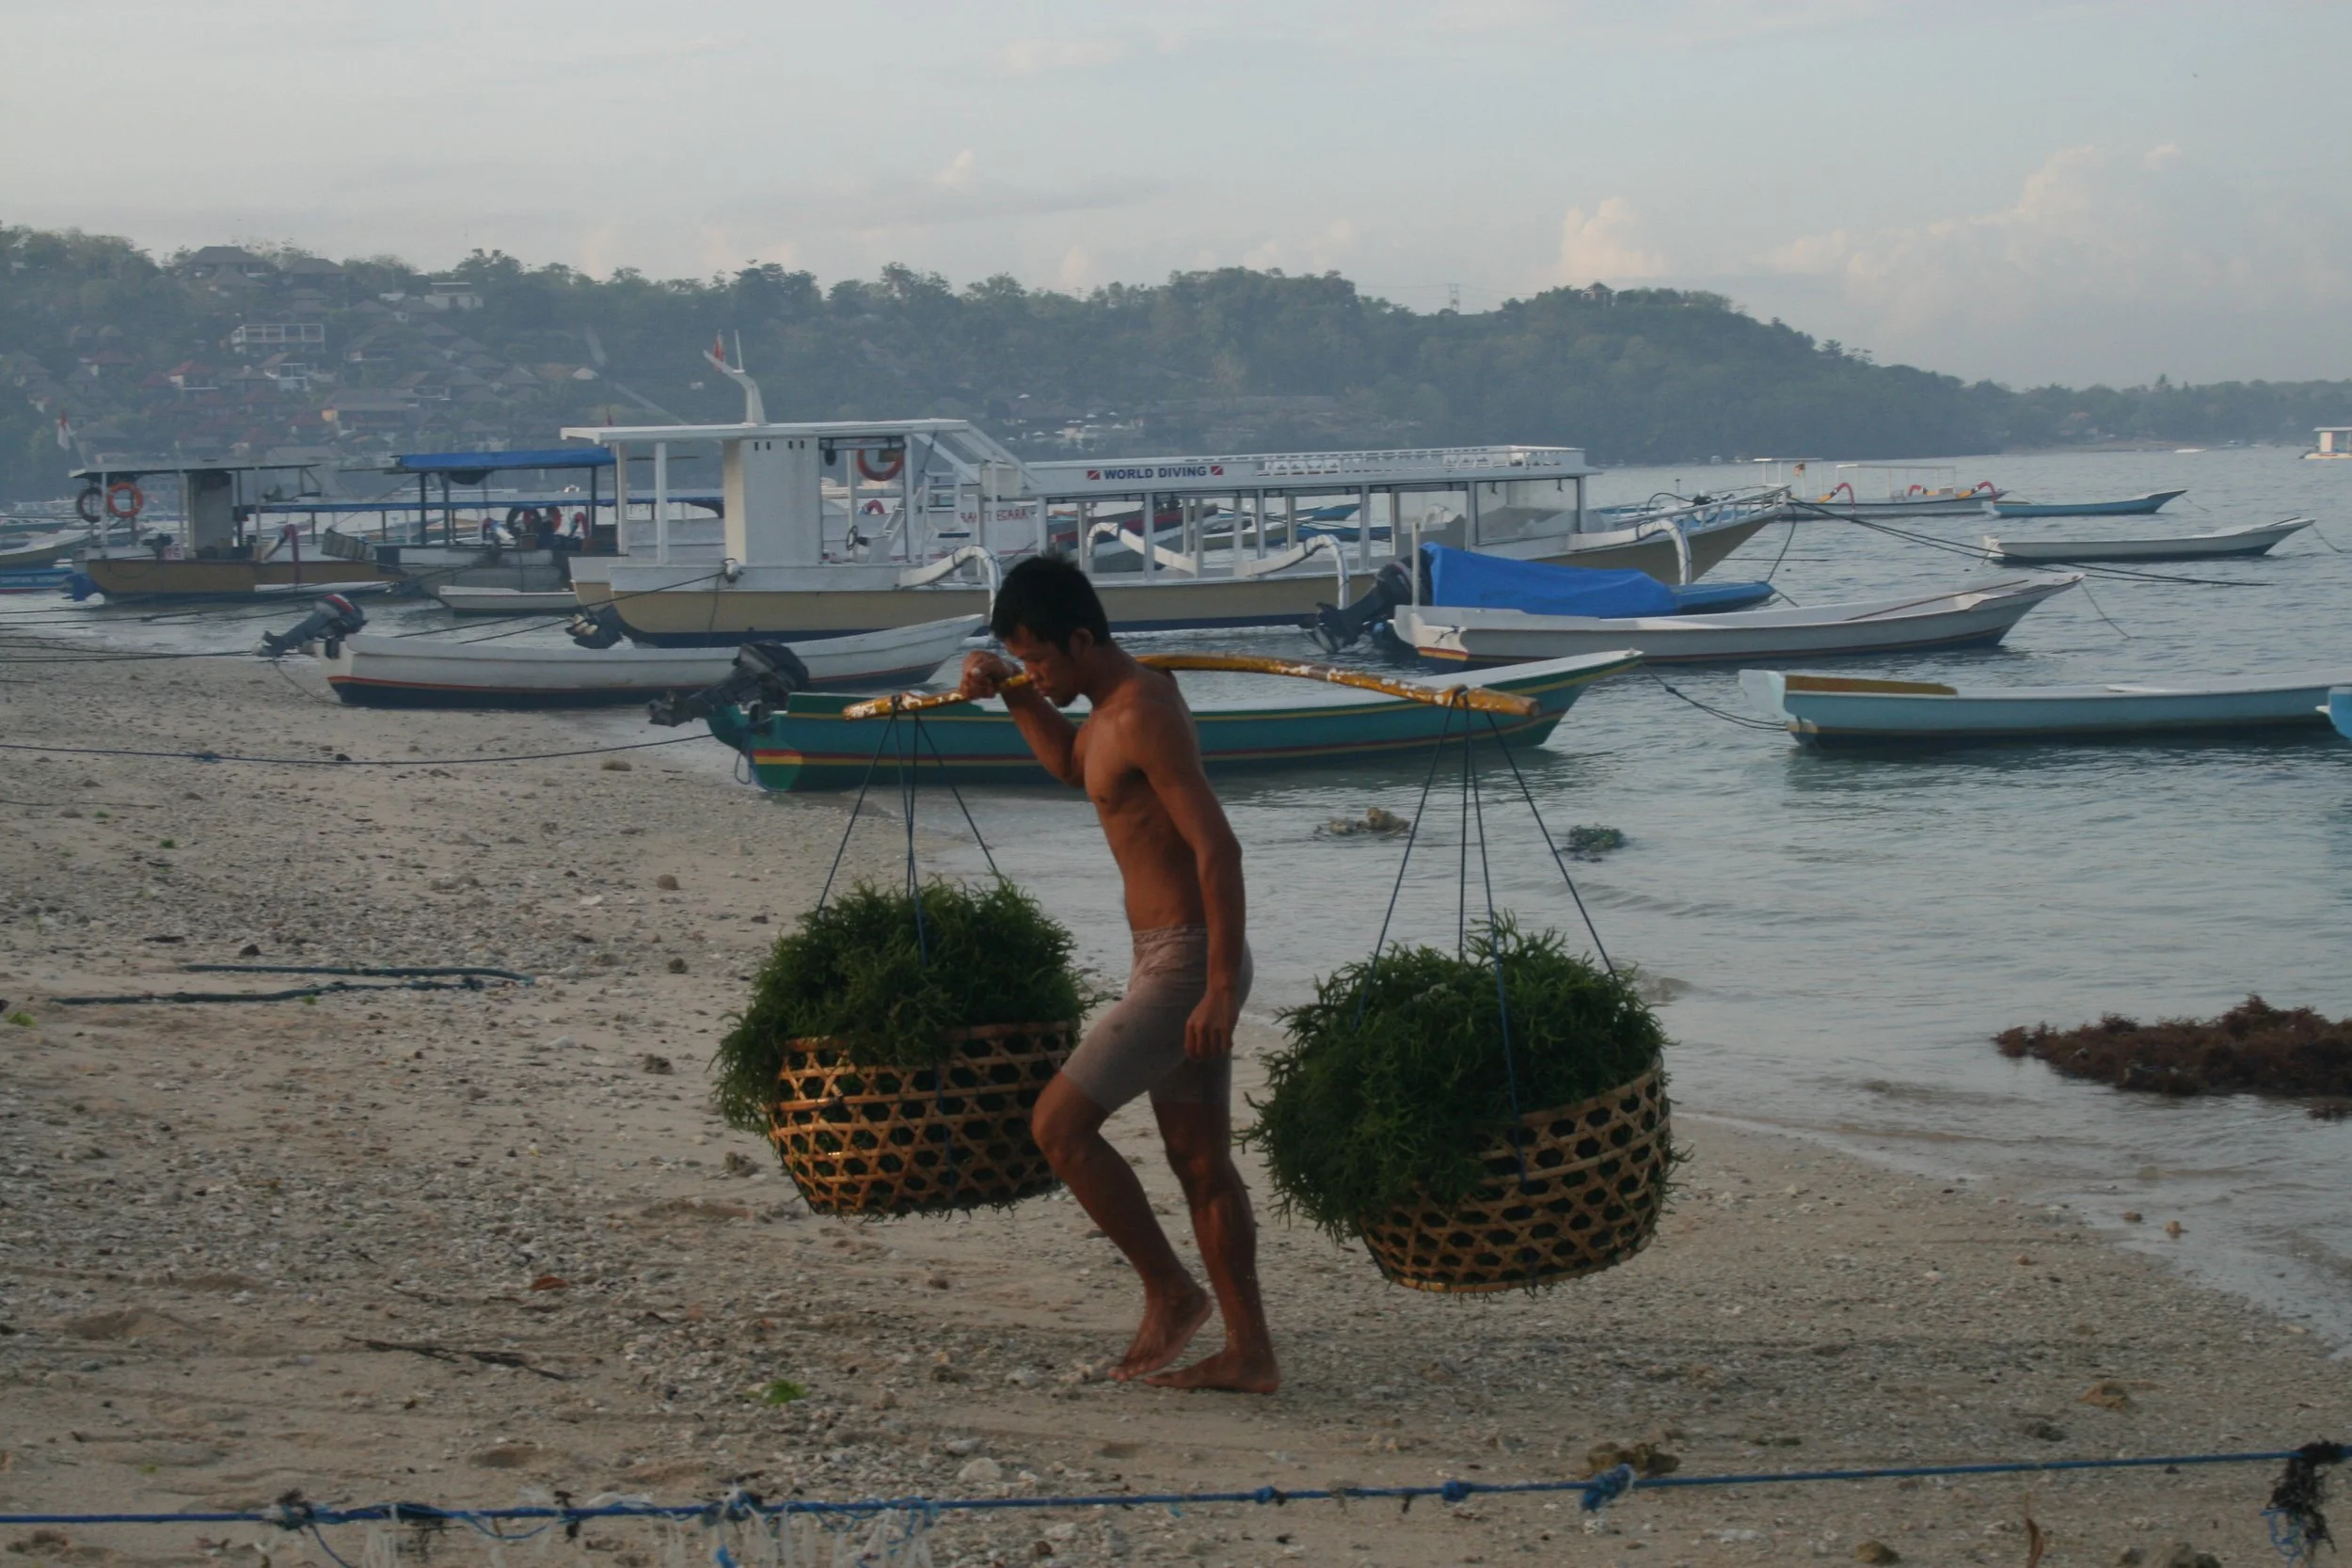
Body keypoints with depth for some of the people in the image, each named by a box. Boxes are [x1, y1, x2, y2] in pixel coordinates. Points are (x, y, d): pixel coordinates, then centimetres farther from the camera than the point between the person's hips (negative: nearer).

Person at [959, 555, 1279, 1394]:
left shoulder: (1143, 715, -20)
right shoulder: (1115, 704, 12)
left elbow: (1217, 847, -25)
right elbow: (1072, 763, 35)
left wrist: (1222, 989, -27)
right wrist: (1012, 696, 18)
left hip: (1186, 962, -10)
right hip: (1175, 957, 10)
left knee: (1059, 1124, -8)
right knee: (1200, 1161, 11)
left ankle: (1169, 1291, 3)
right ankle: (1249, 1351, 15)